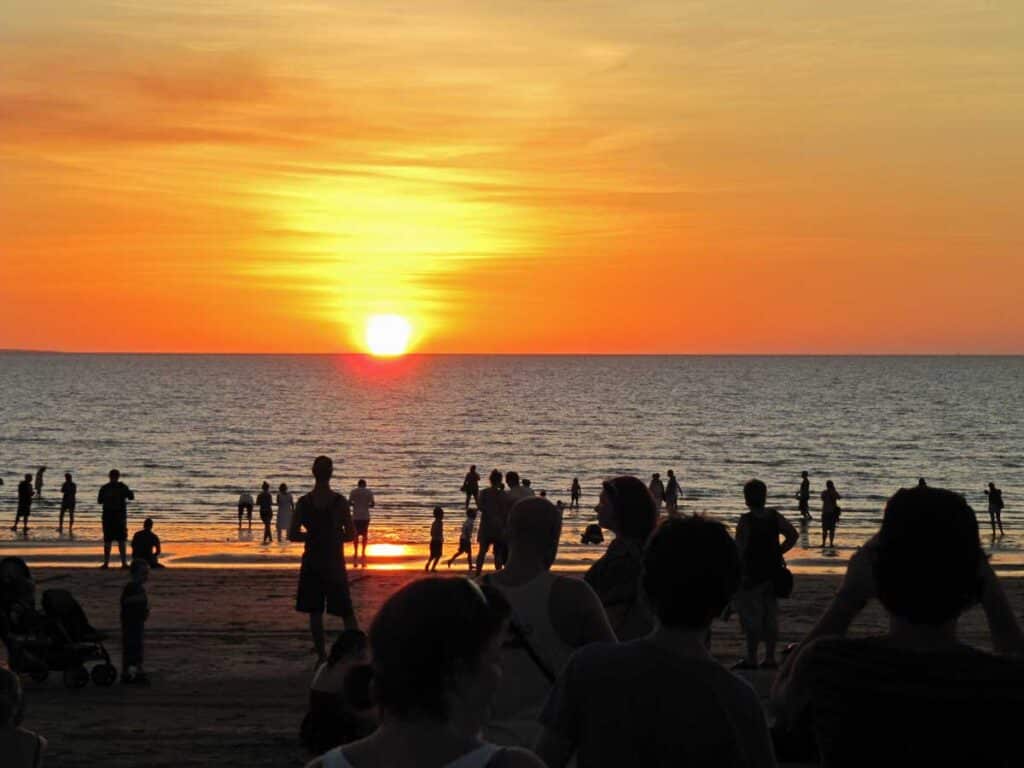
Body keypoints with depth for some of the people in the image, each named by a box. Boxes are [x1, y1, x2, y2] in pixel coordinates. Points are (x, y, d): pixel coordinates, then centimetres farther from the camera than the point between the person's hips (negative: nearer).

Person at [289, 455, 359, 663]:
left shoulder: (303, 502, -5)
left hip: (312, 563, 1)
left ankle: (321, 654, 5)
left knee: (314, 611, 7)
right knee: (346, 611, 6)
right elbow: (350, 534, -3)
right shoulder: (339, 502, -8)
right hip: (334, 563, -1)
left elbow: (292, 535, -4)